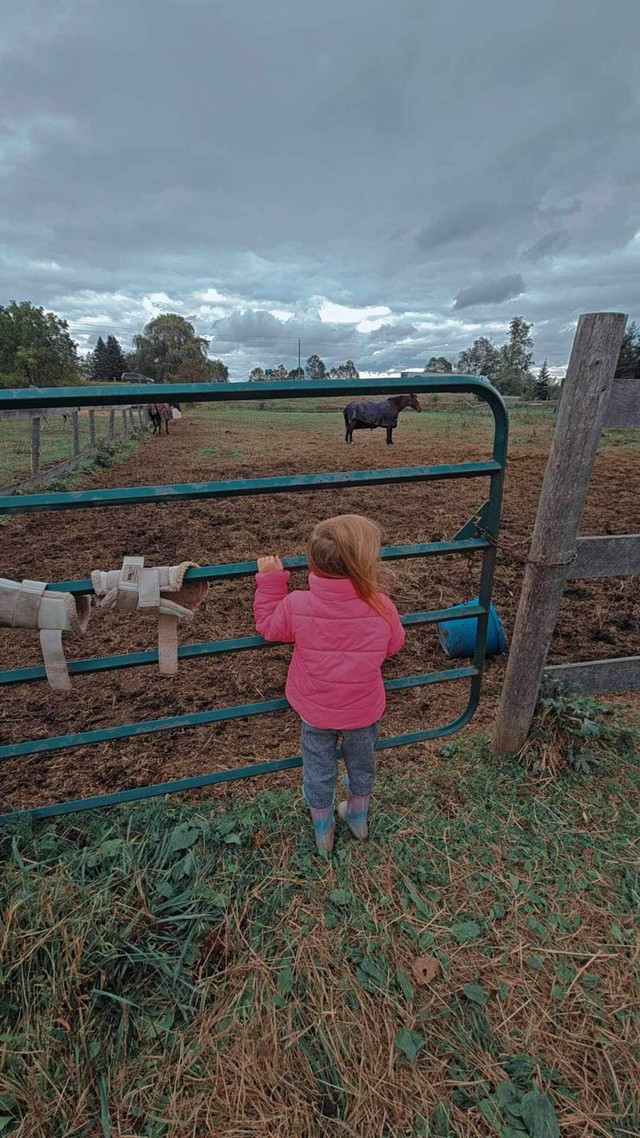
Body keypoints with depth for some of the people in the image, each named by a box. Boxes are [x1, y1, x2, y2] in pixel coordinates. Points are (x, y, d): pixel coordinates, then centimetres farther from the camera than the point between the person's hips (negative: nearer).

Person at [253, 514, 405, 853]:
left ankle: (323, 832, 47)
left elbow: (267, 625, -5)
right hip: (363, 710, 1)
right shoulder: (381, 607, -23)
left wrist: (269, 580, -2)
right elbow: (393, 645, -3)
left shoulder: (296, 605, -25)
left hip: (316, 711, 0)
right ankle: (358, 818, 55)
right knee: (362, 763, 29)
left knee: (318, 768, 24)